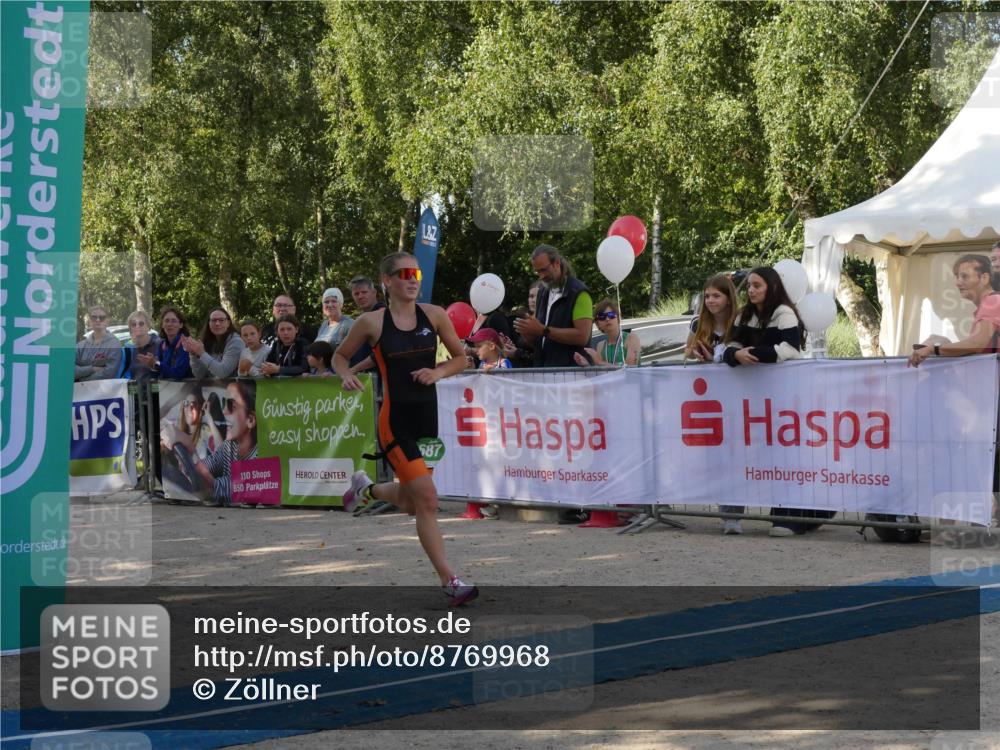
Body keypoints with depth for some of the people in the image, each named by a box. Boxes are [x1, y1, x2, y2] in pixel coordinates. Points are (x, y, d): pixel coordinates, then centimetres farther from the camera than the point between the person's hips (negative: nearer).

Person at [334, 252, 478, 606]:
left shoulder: (434, 315, 1)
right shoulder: (371, 322, -5)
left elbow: (461, 358, 10)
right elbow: (340, 355, 10)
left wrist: (438, 372, -9)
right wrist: (347, 376, -11)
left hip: (427, 416, 4)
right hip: (395, 419, -4)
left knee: (410, 502, 17)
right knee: (426, 497, -15)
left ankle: (366, 488, 50)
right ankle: (449, 581, -8)